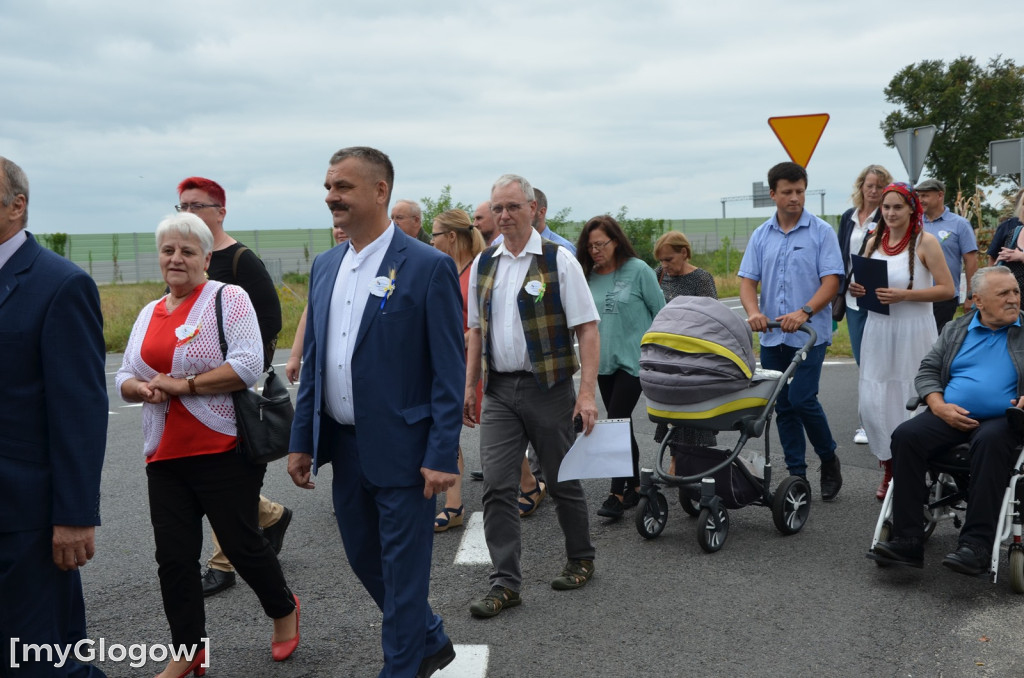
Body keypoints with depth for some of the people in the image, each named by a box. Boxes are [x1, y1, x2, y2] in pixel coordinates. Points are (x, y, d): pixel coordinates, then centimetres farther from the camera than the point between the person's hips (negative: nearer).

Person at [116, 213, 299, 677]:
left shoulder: (228, 299, -6)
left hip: (224, 451, -6)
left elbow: (248, 365, -18)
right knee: (173, 556, 7)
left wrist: (183, 385, -17)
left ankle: (284, 609, 31)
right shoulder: (149, 313, 14)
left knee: (241, 543, 3)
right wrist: (140, 388, -6)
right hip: (166, 456, 6)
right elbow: (124, 378, 17)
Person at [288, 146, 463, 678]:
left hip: (402, 449, -7)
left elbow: (449, 370, -13)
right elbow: (313, 360, 13)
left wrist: (442, 456, -16)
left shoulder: (428, 267, -11)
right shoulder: (325, 265, 9)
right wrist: (302, 440, 9)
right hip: (344, 448, 7)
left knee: (402, 572, 5)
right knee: (364, 559, 19)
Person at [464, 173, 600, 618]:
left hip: (548, 387, -4)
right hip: (498, 390, 4)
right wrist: (469, 386, 12)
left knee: (563, 480, 9)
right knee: (497, 486, -2)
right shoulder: (483, 264, 10)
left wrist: (588, 393, -17)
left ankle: (581, 560, 30)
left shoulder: (558, 261, -6)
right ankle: (505, 584, 5)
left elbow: (587, 329, -9)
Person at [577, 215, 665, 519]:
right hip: (604, 362, 5)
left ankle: (617, 493, -6)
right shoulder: (589, 276, 6)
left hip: (634, 360, -5)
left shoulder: (638, 270, -7)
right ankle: (634, 486, 25)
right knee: (621, 424, 13)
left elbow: (660, 312, -3)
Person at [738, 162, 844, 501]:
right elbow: (747, 281, 4)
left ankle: (829, 460, 12)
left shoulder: (821, 232, -2)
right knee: (783, 406, 8)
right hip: (771, 336, 5)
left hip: (809, 334, -4)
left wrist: (804, 312, -24)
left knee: (802, 399, -13)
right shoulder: (761, 236, 9)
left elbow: (831, 281, -9)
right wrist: (754, 312, -16)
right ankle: (797, 474, 18)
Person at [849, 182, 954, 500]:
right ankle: (890, 469, 17)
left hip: (913, 331, -5)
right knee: (871, 403, 1)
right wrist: (857, 290, 0)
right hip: (878, 329, 5)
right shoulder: (874, 242, 11)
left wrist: (905, 295, -19)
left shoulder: (925, 242, -4)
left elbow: (947, 288, -9)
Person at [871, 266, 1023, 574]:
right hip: (950, 418, 3)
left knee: (990, 442, -37)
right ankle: (907, 540, -26)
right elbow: (926, 372, 13)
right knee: (905, 436, -24)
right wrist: (940, 407, -6)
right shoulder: (956, 330, 17)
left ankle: (976, 545, -35)